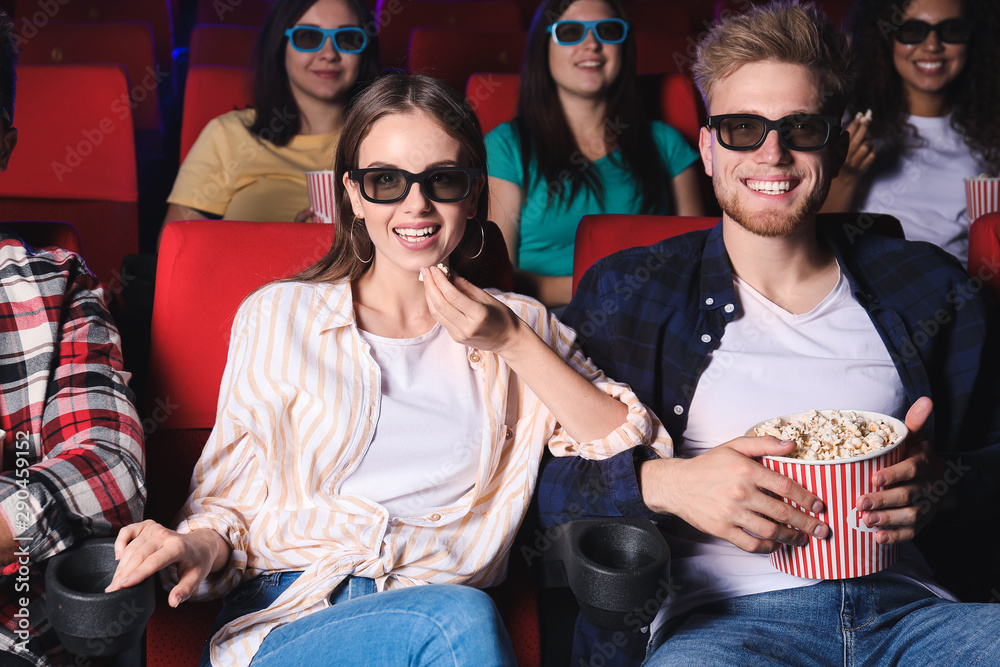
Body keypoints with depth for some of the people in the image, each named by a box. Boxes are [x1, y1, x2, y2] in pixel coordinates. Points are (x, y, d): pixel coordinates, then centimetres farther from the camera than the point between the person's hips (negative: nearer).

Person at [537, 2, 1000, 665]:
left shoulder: (933, 290, 14)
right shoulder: (627, 295, 7)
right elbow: (535, 474, 1)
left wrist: (943, 489, -4)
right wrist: (661, 482, -16)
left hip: (907, 604, 3)